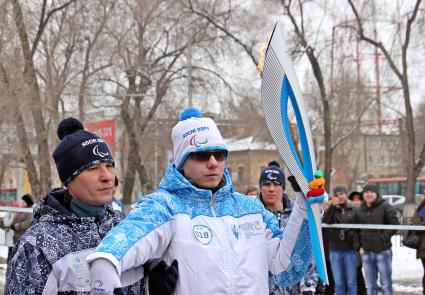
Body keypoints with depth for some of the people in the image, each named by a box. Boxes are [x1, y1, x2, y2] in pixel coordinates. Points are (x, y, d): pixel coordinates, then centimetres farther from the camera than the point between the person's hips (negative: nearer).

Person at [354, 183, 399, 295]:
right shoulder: (359, 210, 10)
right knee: (370, 285, 12)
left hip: (383, 251, -5)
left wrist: (383, 237, -15)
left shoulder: (385, 207, -5)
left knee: (386, 284, 2)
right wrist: (359, 246, 6)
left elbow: (394, 225, -10)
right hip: (366, 252, 5)